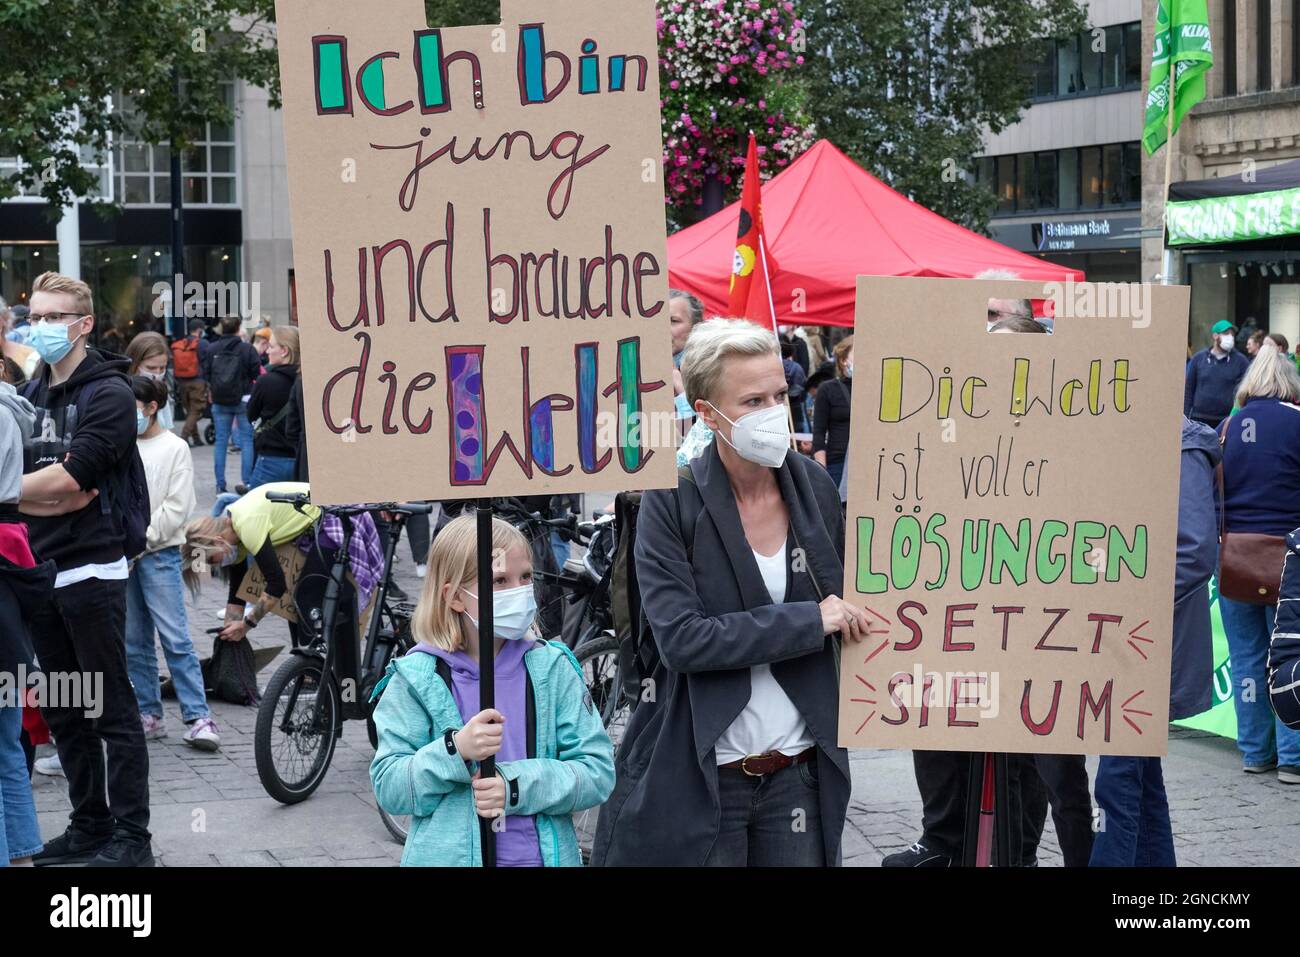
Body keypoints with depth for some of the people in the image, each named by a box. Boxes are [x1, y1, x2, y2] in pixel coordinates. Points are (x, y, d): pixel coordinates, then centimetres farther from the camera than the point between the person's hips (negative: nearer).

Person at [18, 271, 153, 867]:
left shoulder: (108, 394, -7)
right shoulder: (28, 397, 14)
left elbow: (70, 477, -17)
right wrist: (50, 499, -14)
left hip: (90, 569, -7)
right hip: (39, 568, 7)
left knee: (111, 709, -3)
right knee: (62, 712, 12)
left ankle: (131, 837, 2)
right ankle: (89, 826, 21)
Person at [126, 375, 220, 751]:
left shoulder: (174, 448, -2)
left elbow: (176, 509, -7)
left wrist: (139, 542, -10)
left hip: (158, 554, -5)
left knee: (175, 638, -9)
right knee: (134, 642, 8)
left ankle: (198, 717, -9)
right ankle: (149, 714, 16)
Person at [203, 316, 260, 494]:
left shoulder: (211, 349, -2)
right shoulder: (246, 349, -11)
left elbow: (206, 375, 4)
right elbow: (258, 374, -6)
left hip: (220, 402, 3)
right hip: (243, 400, -3)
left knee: (220, 441, 8)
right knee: (247, 440, 4)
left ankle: (220, 485, 8)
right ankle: (247, 482, -1)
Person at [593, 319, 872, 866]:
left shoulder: (815, 488, 2)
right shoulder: (670, 504, -10)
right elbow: (680, 638, -19)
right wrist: (809, 621, -17)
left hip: (798, 775, 4)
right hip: (697, 779, -3)